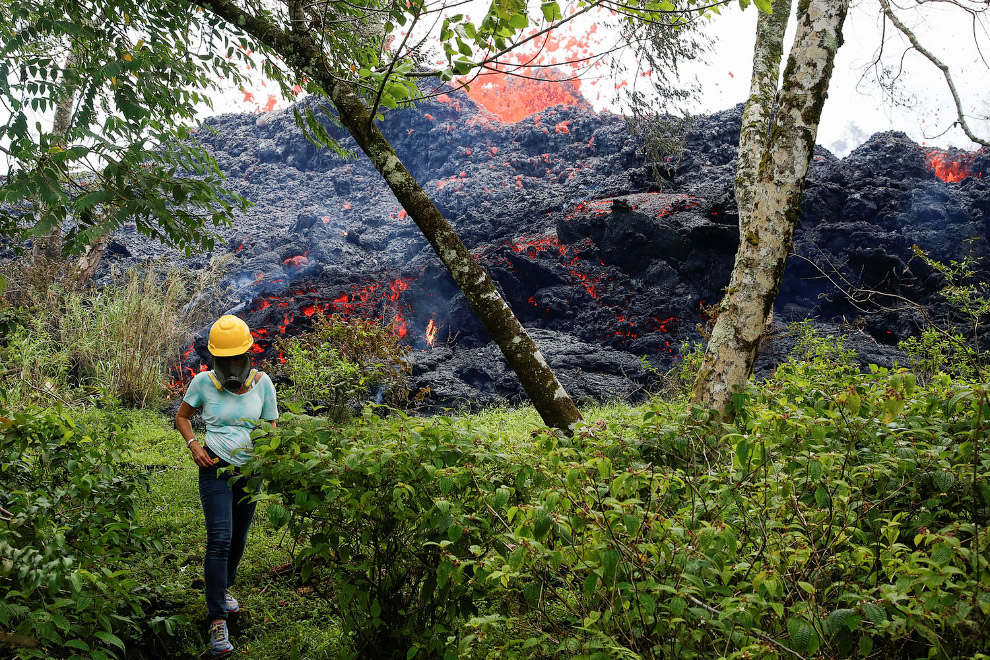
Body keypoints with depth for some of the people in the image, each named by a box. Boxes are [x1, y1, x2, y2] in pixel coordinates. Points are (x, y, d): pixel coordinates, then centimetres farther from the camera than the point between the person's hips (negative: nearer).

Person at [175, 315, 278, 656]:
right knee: (220, 538, -15)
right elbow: (182, 417, 8)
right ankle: (218, 620, -13)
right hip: (215, 467, -3)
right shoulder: (203, 383, -8)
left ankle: (224, 586, 44)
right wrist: (193, 444, -9)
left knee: (239, 539, 15)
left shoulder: (262, 383, -4)